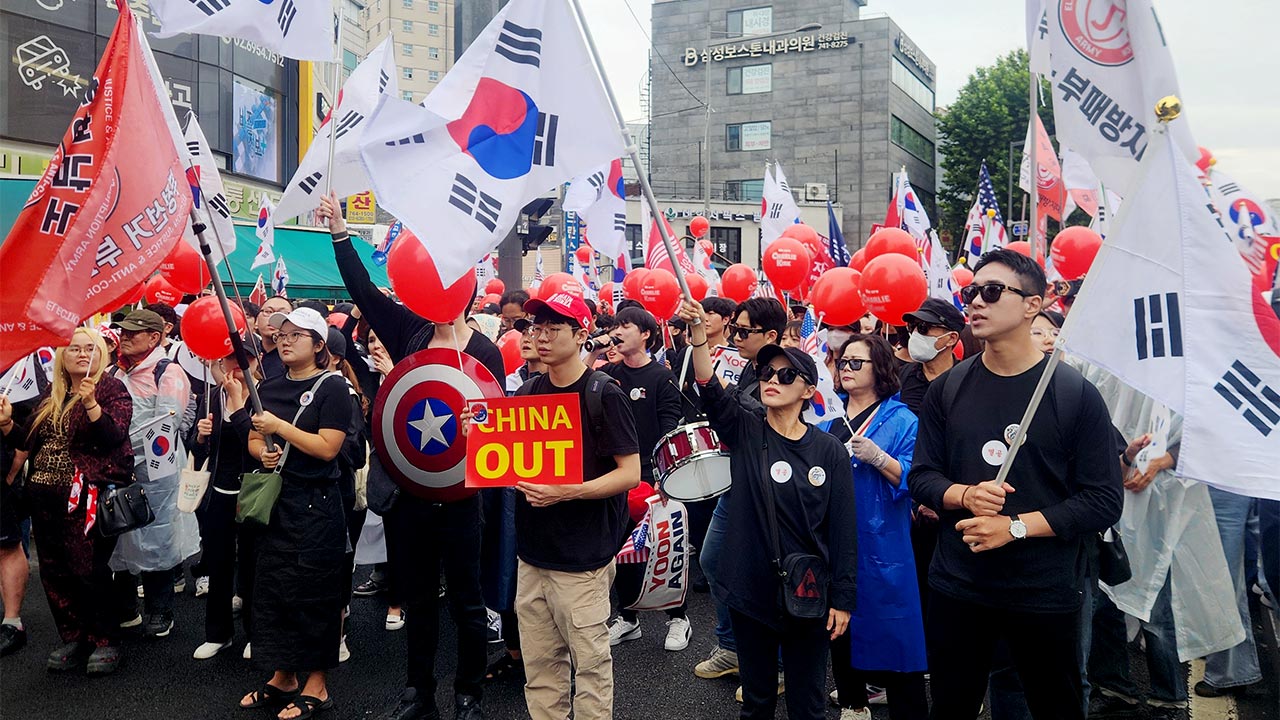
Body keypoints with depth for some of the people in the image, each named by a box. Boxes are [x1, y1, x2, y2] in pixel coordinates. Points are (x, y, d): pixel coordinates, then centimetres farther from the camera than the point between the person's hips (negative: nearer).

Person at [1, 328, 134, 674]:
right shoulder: (52, 395, 14)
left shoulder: (112, 389, -3)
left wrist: (91, 404, -27)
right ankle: (74, 637, 24)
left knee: (90, 571, -5)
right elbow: (32, 442, 18)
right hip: (46, 499, 7)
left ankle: (105, 641, 9)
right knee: (53, 571, 10)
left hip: (89, 498, -7)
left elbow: (115, 437, -16)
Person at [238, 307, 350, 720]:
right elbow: (254, 440, 16)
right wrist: (263, 452, -6)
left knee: (313, 593, 0)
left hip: (315, 503, -7)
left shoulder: (331, 386, -8)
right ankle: (282, 678, 28)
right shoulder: (268, 388, 11)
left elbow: (327, 447, -16)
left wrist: (279, 427, -17)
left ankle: (317, 686, 13)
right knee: (271, 588, 12)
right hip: (274, 498, 7)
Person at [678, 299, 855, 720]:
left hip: (808, 596, -1)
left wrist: (842, 599, -3)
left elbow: (843, 530, -2)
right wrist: (698, 336, -38)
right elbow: (711, 392, -23)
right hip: (749, 590, 1)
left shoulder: (829, 452, -4)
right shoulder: (745, 429, -3)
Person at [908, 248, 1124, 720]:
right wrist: (965, 495, -16)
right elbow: (921, 476, 4)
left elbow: (1104, 500, -11)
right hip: (955, 588, 3)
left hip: (1046, 593, -2)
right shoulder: (947, 389, 2)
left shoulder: (1075, 394, -9)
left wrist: (1016, 526, -18)